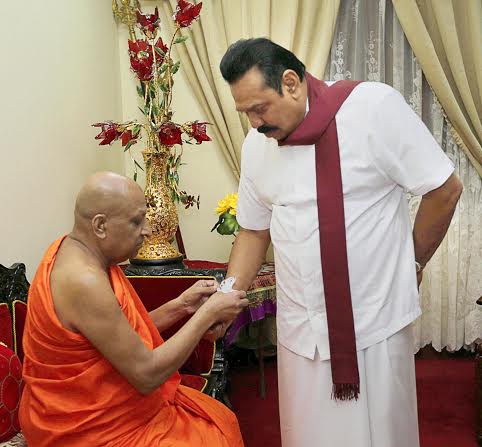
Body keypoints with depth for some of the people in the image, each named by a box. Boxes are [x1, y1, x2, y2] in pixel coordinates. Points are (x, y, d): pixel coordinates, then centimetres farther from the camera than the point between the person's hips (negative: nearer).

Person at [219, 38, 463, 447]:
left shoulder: (375, 106, -13)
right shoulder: (256, 144, 4)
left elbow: (444, 190, -7)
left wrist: (413, 263, 2)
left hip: (375, 321, -4)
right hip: (301, 328, 4)